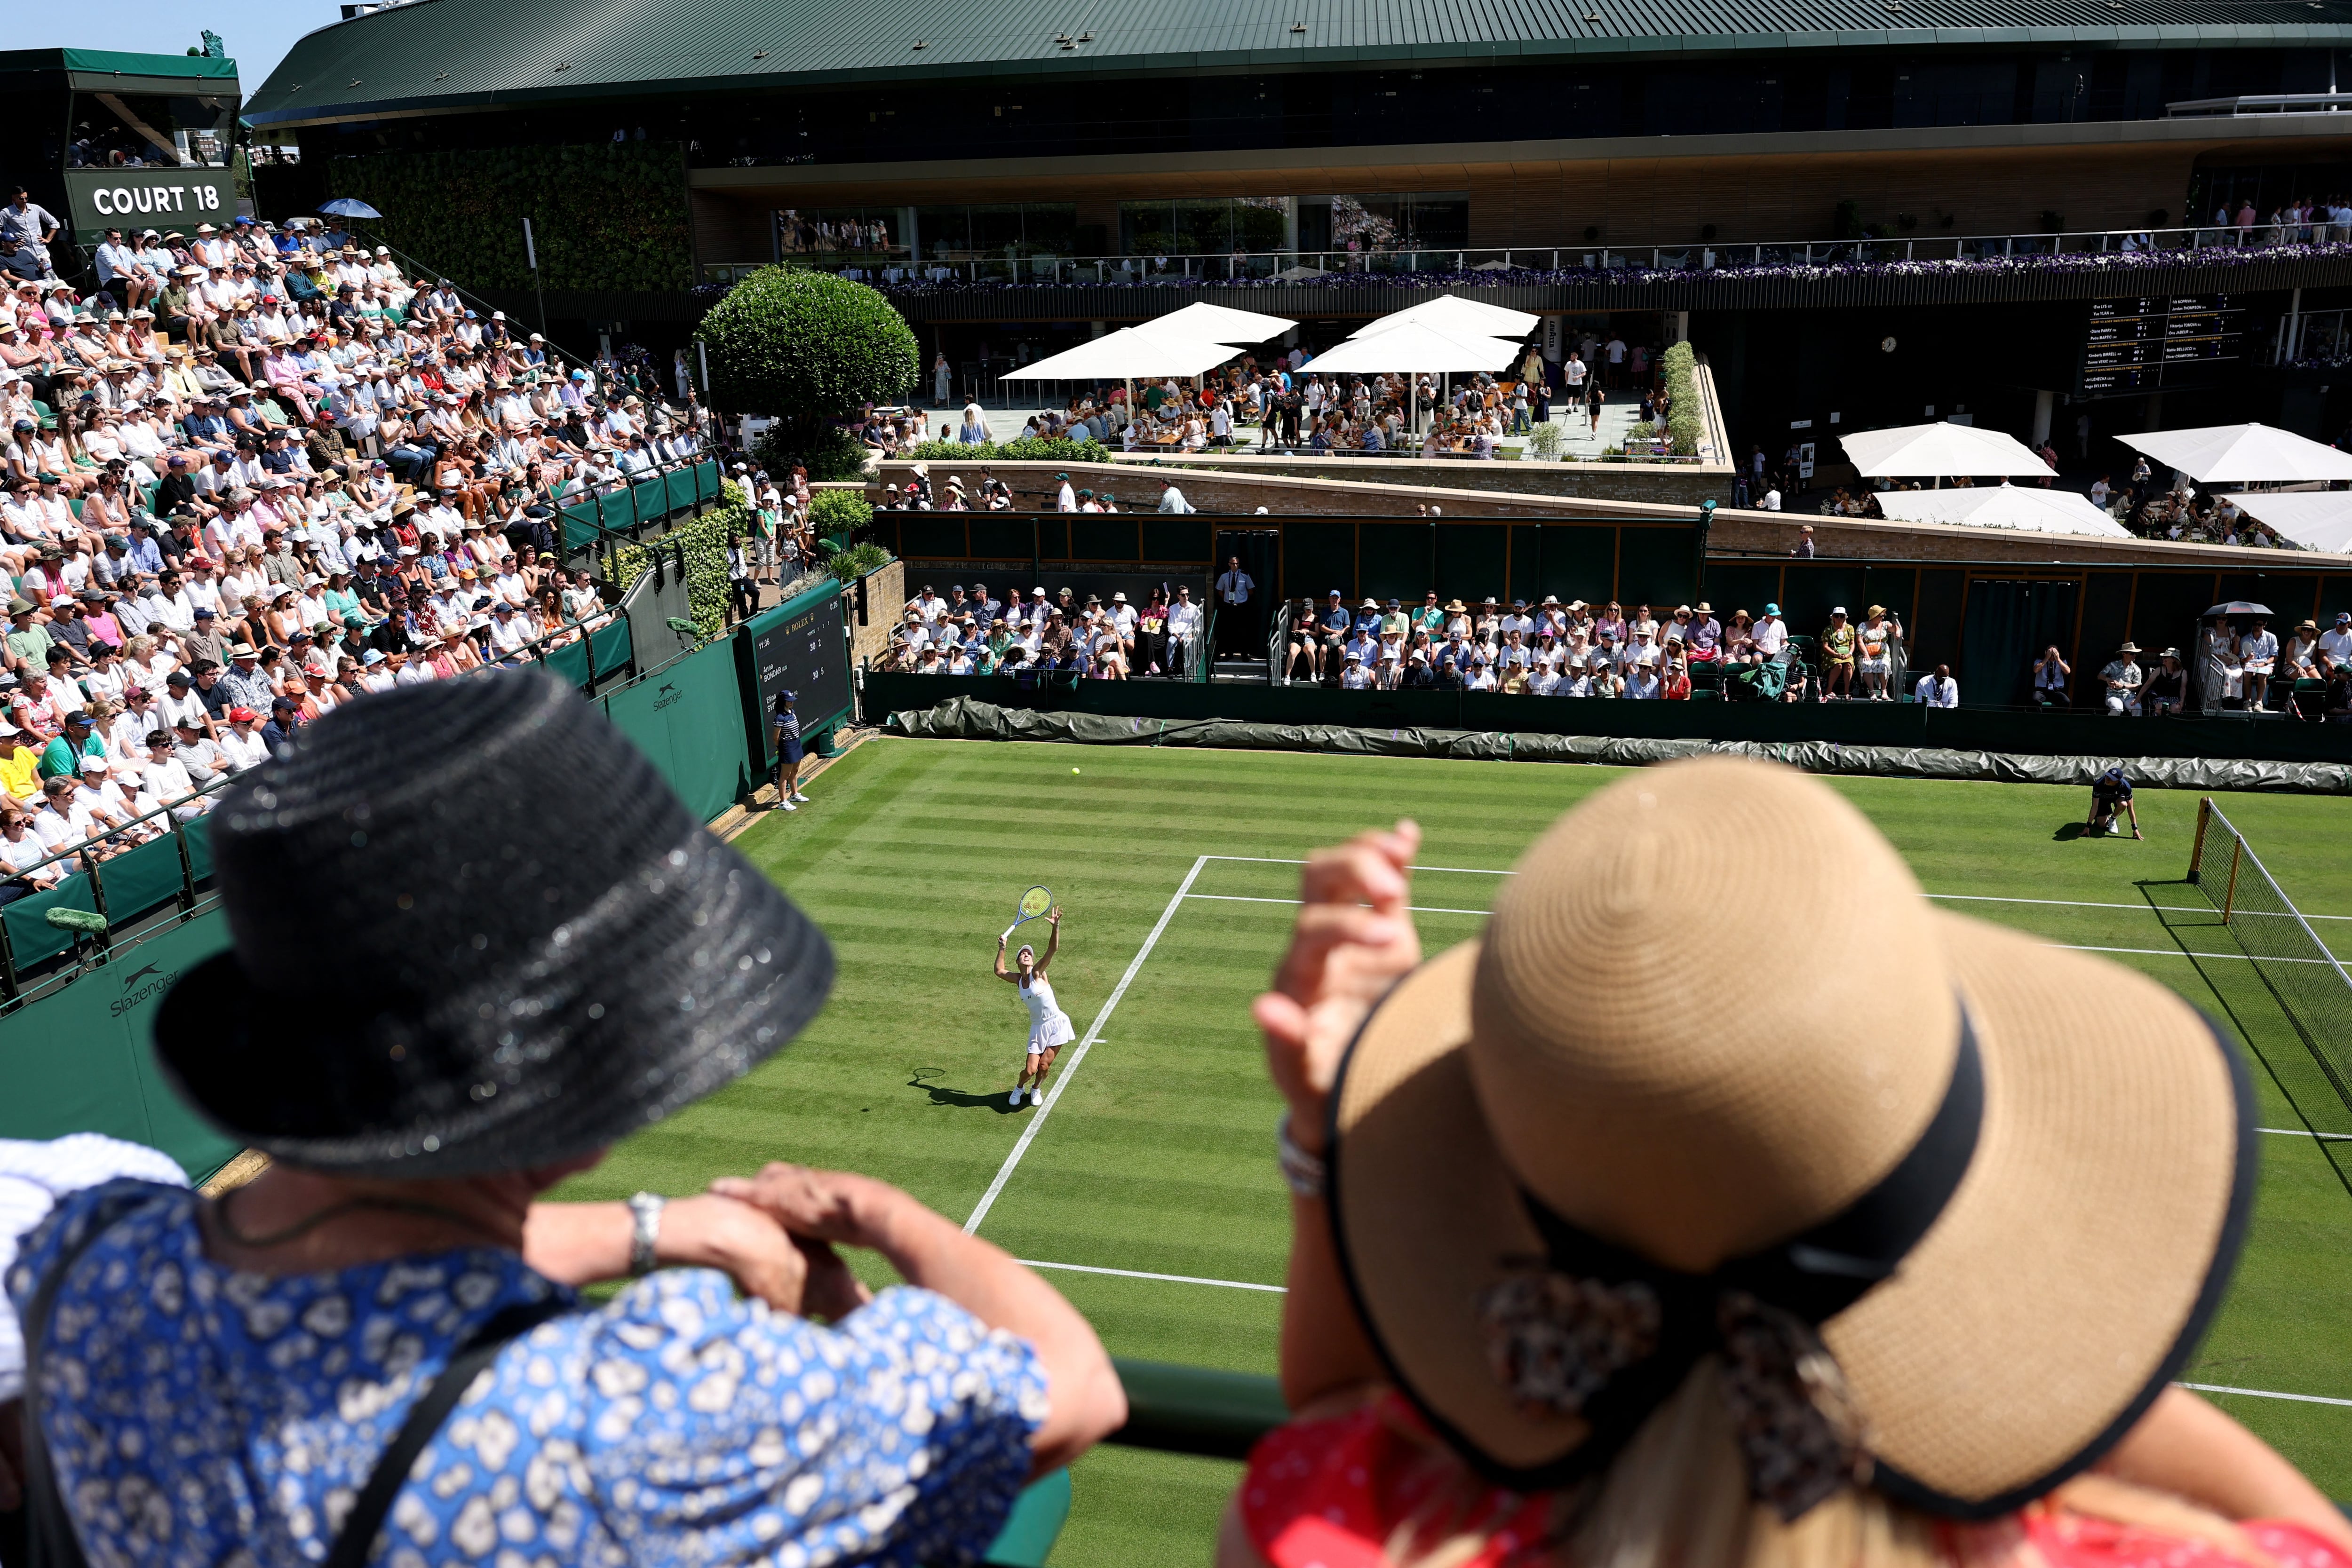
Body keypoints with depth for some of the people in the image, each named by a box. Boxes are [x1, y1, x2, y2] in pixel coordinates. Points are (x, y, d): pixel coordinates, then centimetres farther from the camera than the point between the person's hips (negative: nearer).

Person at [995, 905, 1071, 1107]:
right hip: (1038, 1028, 3)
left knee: (1044, 1066, -2)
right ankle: (1019, 1088, 29)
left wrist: (1055, 927, -34)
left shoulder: (1038, 973, -8)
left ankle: (1036, 1089, 30)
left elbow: (1053, 949, -20)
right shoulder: (1018, 979, 5)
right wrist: (1002, 948, 12)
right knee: (1030, 1069, -5)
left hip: (1057, 1024, -3)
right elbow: (1000, 971, 18)